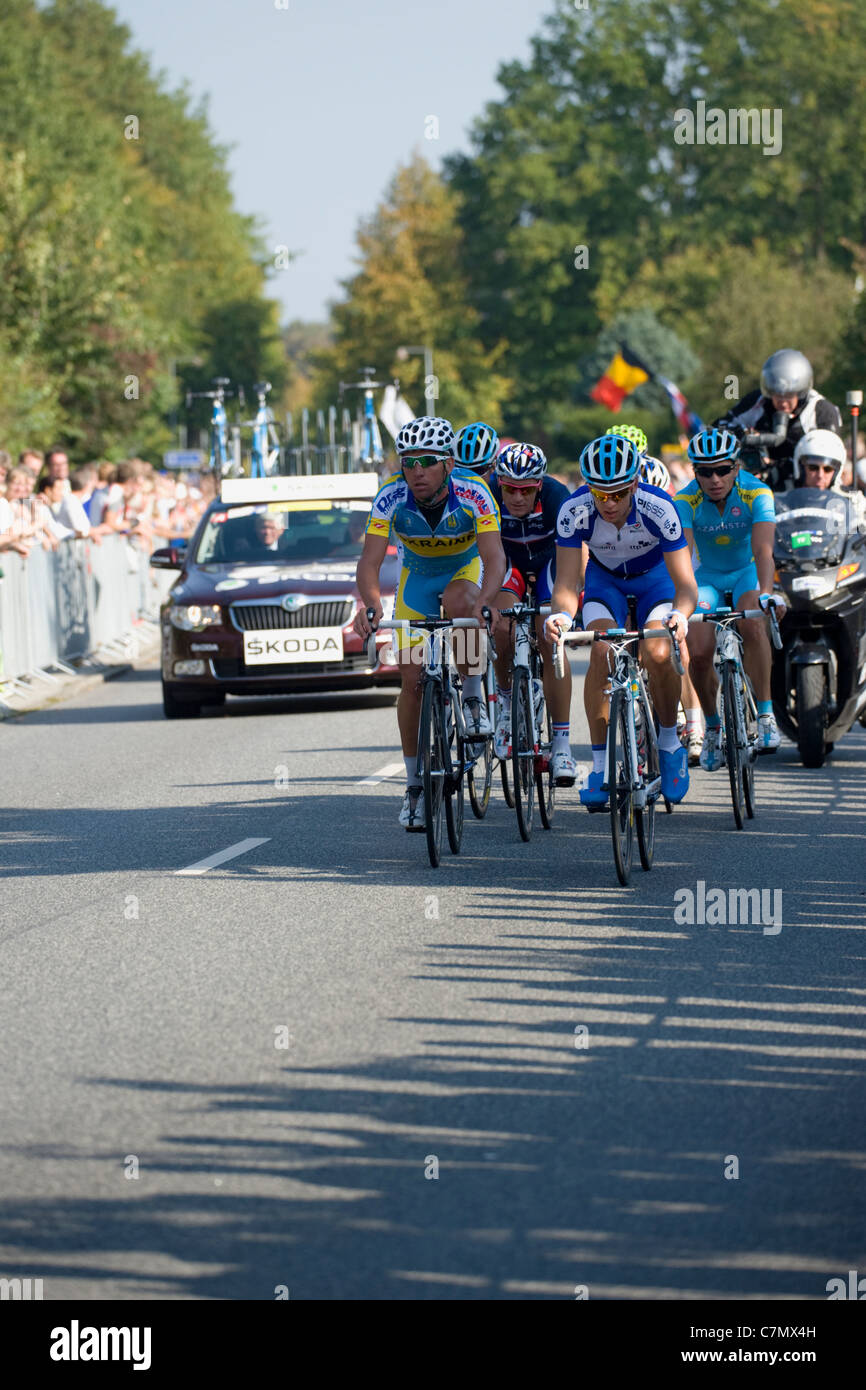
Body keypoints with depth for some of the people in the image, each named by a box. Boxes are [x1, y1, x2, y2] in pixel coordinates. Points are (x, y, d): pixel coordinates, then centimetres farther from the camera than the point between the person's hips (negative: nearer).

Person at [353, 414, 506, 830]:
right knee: (412, 678, -7)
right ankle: (415, 785, 6)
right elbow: (370, 561, -33)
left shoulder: (472, 494, -32)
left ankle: (473, 697, -16)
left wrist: (484, 602, -60)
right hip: (416, 576, 2)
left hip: (465, 569, -2)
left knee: (460, 603, -38)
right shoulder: (392, 498, -28)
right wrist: (370, 603, -54)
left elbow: (494, 556, -40)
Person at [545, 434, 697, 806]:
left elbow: (685, 582, -36)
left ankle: (669, 740, 3)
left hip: (654, 576, -1)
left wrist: (681, 614, -58)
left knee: (658, 656, -23)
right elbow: (567, 583, -32)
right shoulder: (575, 511, -32)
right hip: (604, 577, 1)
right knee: (602, 653, -23)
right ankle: (600, 763, -13)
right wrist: (561, 615, -55)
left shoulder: (658, 508, -35)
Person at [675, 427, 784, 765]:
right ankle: (712, 727, 9)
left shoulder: (756, 493, -24)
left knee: (752, 624, -33)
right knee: (698, 653, -17)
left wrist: (766, 592, -53)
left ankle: (765, 714, -25)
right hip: (708, 576, 1)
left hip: (748, 572, -1)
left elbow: (763, 550, -36)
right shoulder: (687, 500, -22)